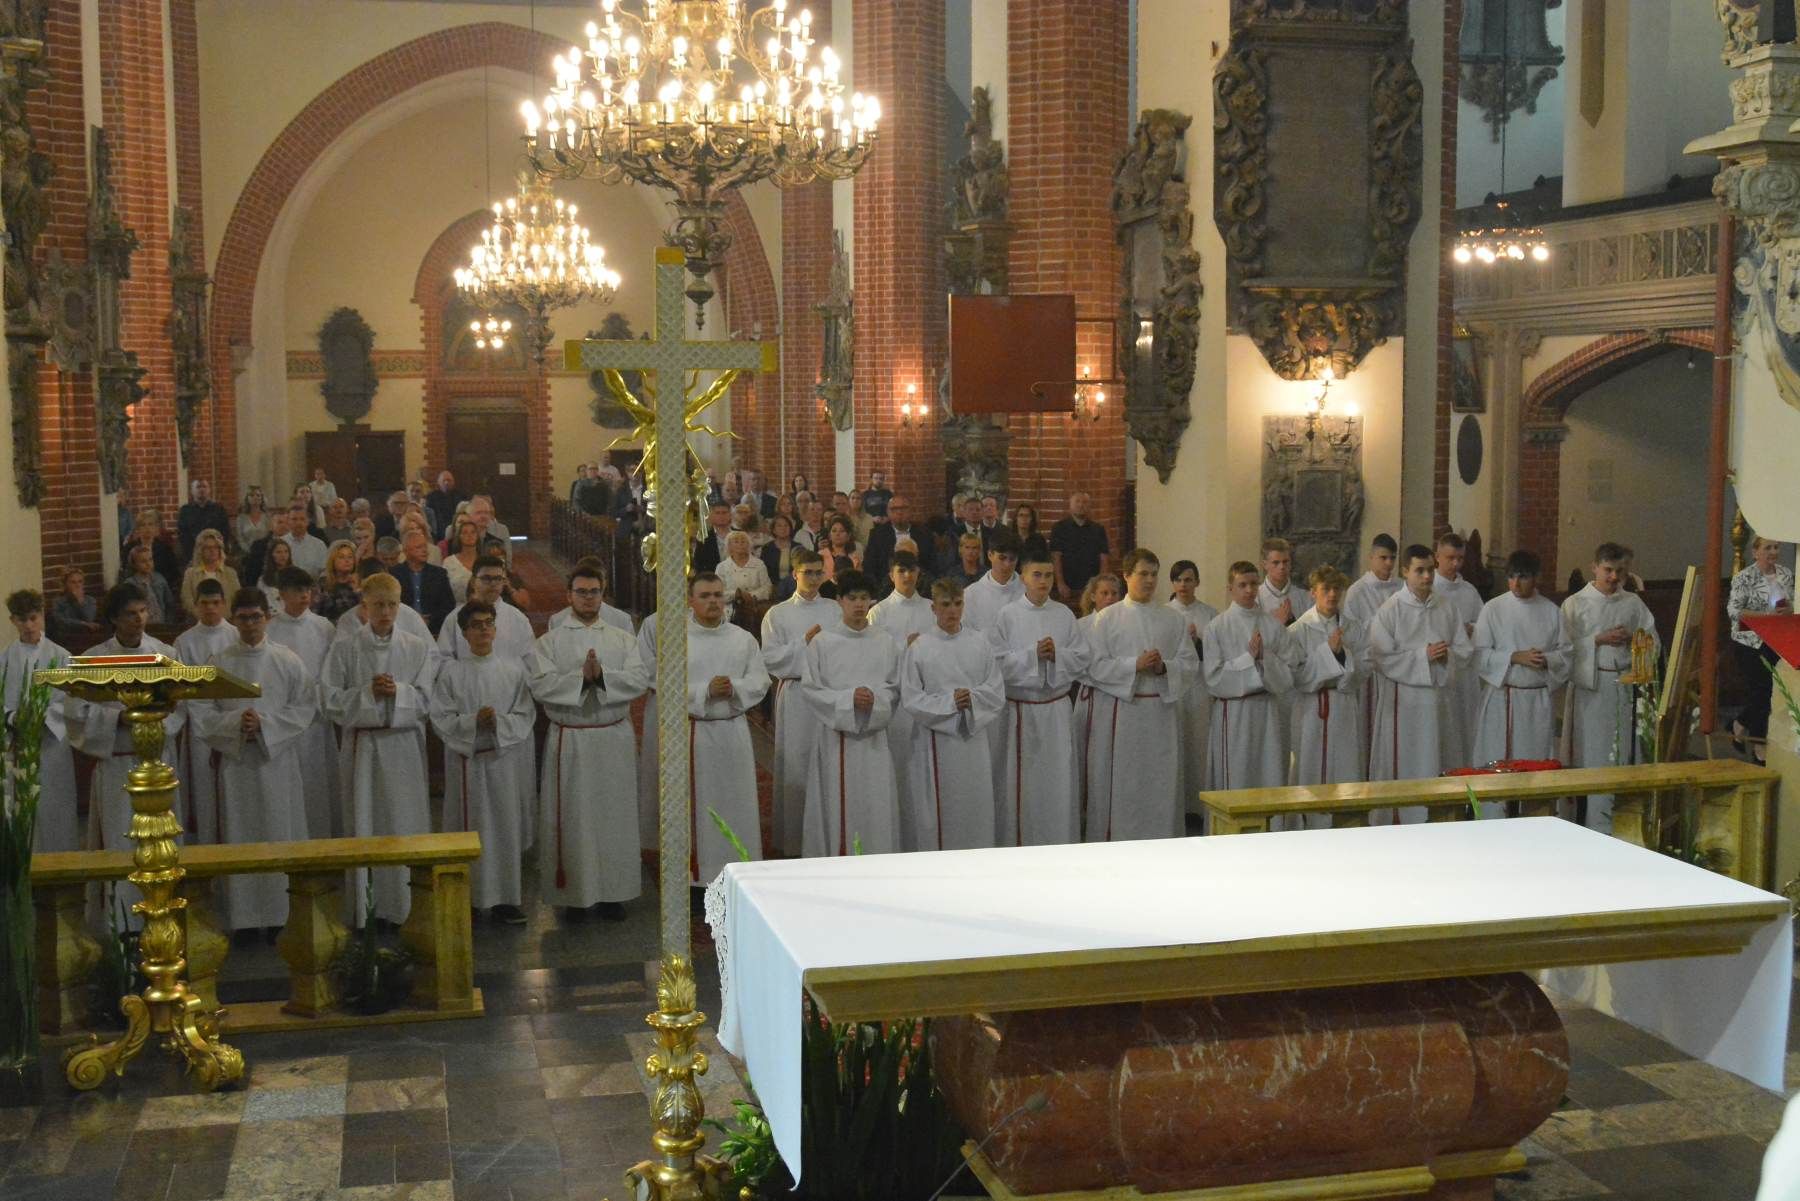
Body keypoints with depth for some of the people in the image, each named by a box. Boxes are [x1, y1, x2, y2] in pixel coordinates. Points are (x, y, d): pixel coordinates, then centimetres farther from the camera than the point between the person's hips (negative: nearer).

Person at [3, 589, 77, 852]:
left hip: (51, 740, -1)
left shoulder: (59, 657, 0)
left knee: (54, 807, 1)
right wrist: (13, 717, -17)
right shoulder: (5, 659, 5)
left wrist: (43, 716, -19)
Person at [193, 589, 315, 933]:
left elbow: (305, 708, -2)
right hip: (233, 763, 0)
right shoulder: (218, 663, 2)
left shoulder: (287, 661, 1)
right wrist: (235, 723, -16)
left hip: (278, 760, 0)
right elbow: (200, 712, 0)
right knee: (239, 840, 3)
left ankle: (278, 916, 11)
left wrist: (264, 723, -13)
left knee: (278, 837, 2)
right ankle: (243, 919, 10)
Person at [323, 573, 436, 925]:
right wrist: (369, 692, -15)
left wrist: (397, 691, -15)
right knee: (363, 824, 1)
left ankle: (403, 905, 9)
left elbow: (425, 700, 1)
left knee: (404, 824, 1)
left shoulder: (417, 648, 5)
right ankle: (364, 906, 9)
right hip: (361, 745, -1)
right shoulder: (344, 649, 2)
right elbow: (333, 701, -2)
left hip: (403, 744, 1)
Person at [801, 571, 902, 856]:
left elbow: (895, 689, 7)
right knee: (838, 806, -1)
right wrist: (849, 698, -16)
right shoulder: (822, 643, 0)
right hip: (836, 734, -2)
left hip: (874, 736, 2)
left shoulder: (885, 644, 7)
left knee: (876, 806, 1)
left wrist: (875, 699, -14)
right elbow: (810, 687, -4)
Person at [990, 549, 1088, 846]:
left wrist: (1056, 654, -14)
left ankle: (1059, 842, 14)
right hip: (1020, 708, -2)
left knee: (1058, 779, 4)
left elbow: (1081, 659, 4)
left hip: (1057, 709, 2)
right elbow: (997, 662, -9)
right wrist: (1033, 654, -17)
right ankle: (1017, 843, 13)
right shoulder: (1007, 616, -3)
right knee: (1021, 781, 2)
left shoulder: (1064, 615, 5)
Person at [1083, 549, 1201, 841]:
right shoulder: (1107, 619, 2)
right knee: (1121, 783, -2)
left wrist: (1164, 667, -12)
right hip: (1120, 711, -3)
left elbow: (1191, 664, 7)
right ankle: (1114, 843, 6)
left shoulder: (1173, 619, 10)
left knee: (1161, 782, 4)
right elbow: (1095, 666, -5)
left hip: (1161, 710, 3)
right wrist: (1135, 665, -16)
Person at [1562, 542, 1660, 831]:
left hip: (1624, 686, 3)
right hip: (1590, 687, -3)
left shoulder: (1633, 603, 9)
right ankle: (1598, 825, 3)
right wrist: (1599, 640, -15)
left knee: (1623, 753, 4)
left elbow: (1654, 642, 10)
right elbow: (1567, 647, -5)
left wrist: (1632, 639, -9)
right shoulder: (1575, 604, 1)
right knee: (1593, 755, -3)